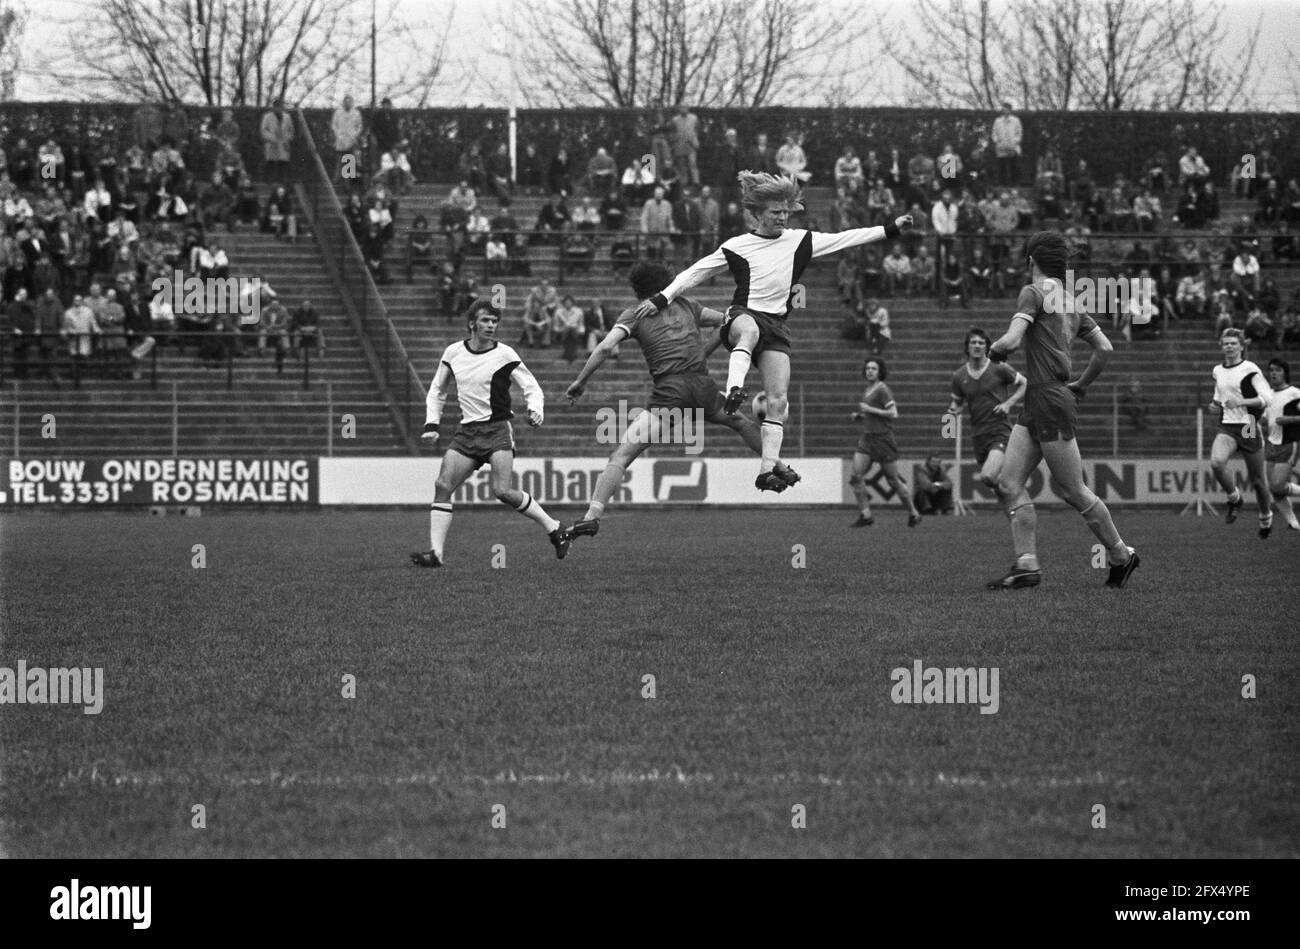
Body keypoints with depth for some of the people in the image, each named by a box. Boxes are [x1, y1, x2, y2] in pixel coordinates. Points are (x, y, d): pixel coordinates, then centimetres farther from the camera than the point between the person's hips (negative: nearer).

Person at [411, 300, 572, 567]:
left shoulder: (505, 355, -4)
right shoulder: (453, 353, 7)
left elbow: (532, 388, 0)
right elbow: (437, 391, 19)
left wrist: (536, 410, -21)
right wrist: (431, 425, 7)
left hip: (498, 429, -4)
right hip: (467, 432, 4)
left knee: (502, 491, -18)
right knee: (442, 486, -8)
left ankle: (555, 530, -4)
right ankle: (435, 552, -8)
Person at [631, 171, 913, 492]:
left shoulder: (799, 241, 11)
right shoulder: (737, 247, 3)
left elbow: (845, 239, 12)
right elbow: (695, 273, 7)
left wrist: (891, 229, 8)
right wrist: (662, 298, 0)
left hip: (777, 326, 3)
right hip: (743, 315, -3)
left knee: (778, 401, -9)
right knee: (749, 330, -43)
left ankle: (768, 469, -9)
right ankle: (735, 389, -64)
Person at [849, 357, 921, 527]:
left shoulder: (882, 390, -10)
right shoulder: (867, 390, 14)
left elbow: (893, 414, -17)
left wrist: (870, 410, -17)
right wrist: (859, 416, 7)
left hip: (883, 439, -7)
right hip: (866, 438, 7)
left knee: (893, 480, 2)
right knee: (856, 476, -9)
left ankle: (913, 514, 18)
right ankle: (865, 515, -4)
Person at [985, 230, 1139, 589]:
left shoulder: (1034, 293, -9)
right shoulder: (1070, 302, 15)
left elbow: (1012, 341, -21)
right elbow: (1105, 348, 18)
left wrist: (995, 350, 1)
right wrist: (1082, 385, 26)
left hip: (1049, 401, -9)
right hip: (1036, 405, 9)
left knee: (1072, 490, 0)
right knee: (1009, 483, 3)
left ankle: (1121, 556, 11)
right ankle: (1027, 564, -2)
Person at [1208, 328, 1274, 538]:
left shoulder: (1250, 369, -7)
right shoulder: (1218, 371, 12)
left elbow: (1266, 399, -14)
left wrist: (1240, 402, -24)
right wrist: (1216, 407, 4)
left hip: (1248, 428, -4)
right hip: (1226, 428, 4)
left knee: (1257, 480, 4)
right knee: (1216, 462, -27)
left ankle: (1266, 518, 29)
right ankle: (1234, 499, -3)